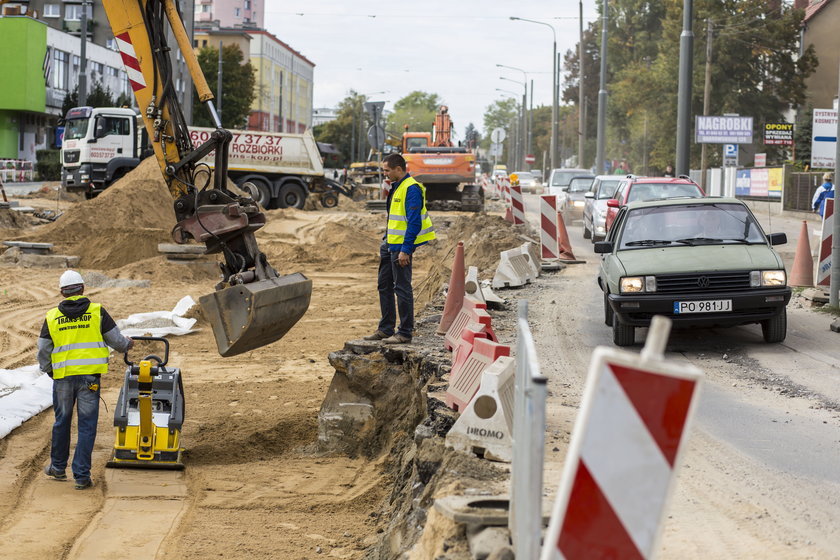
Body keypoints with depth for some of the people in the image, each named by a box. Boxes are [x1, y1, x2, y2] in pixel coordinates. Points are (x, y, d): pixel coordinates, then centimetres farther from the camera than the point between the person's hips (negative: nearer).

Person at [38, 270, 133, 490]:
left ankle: (57, 468, 32)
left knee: (62, 422, 18)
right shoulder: (97, 312, -1)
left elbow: (43, 352, 7)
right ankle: (82, 476, 2)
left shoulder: (52, 317, 4)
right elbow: (115, 340, 5)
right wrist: (127, 344, 28)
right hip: (89, 377, -2)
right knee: (87, 425, 3)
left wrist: (50, 372, 26)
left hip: (63, 377, 2)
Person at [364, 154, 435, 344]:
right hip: (390, 246, 11)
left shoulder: (411, 189, -17)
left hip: (401, 247, -11)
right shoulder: (396, 187, 15)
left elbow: (414, 222, -22)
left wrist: (405, 249, -23)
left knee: (402, 288, -4)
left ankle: (405, 333, 2)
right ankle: (385, 330, 24)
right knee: (384, 286, 15)